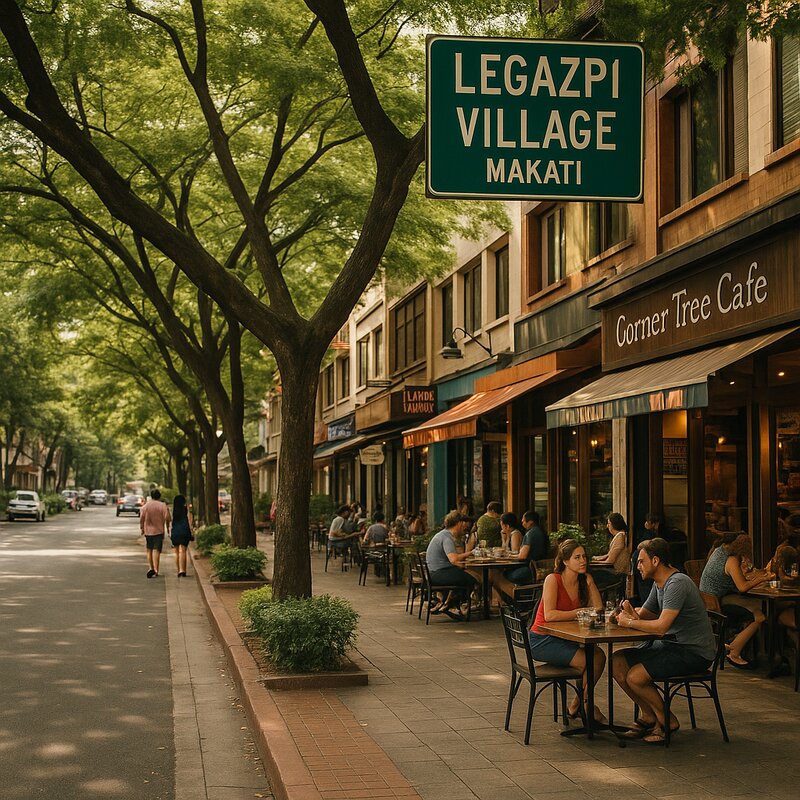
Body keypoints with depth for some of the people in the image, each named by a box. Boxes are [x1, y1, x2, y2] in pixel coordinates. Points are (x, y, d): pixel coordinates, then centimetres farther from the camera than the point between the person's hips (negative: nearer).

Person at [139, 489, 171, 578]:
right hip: (159, 531, -2)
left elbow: (141, 519, 1)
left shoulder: (145, 506, 1)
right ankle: (155, 570, -13)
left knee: (149, 550, 17)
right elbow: (167, 518, -9)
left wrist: (142, 529, 12)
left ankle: (151, 567, 9)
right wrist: (167, 527, 7)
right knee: (156, 550, -3)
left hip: (148, 531, 2)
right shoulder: (163, 506, -5)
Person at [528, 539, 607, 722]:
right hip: (542, 640, -7)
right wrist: (579, 613, -19)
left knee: (599, 655, -16)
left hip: (564, 639, 7)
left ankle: (576, 705, 0)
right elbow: (549, 615, -25)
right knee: (587, 661, -22)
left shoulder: (585, 580, 5)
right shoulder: (553, 580, -15)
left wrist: (590, 582, -9)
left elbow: (598, 610, -2)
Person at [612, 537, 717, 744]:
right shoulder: (659, 583, 11)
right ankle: (648, 716, 11)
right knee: (618, 661, -1)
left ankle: (667, 721, 2)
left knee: (635, 677, -21)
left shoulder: (677, 583, -21)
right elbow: (644, 613, 15)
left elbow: (661, 626, -30)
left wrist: (630, 622, -16)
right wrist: (633, 615, -10)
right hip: (671, 644, 10)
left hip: (693, 652, -10)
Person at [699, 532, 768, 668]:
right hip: (718, 602, -10)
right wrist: (759, 580, -9)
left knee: (758, 604, 7)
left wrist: (748, 577, 13)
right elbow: (742, 587, -23)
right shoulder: (731, 560, -18)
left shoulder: (719, 551, 10)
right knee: (759, 617, -18)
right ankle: (734, 655, -9)